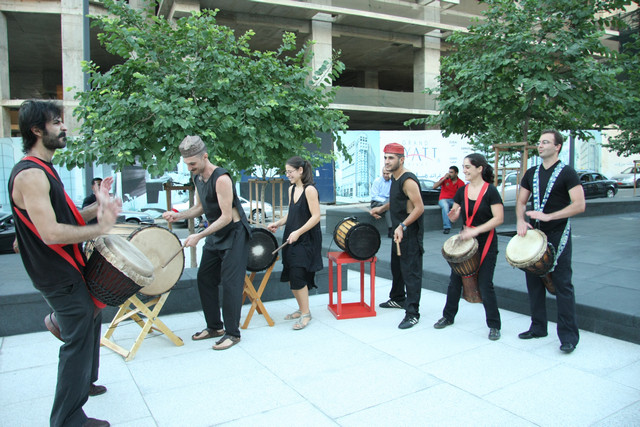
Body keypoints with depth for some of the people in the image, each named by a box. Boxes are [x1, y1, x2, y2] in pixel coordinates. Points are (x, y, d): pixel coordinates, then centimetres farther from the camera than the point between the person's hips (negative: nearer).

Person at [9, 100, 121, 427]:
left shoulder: (44, 170, 12)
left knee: (91, 320, 26)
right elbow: (51, 233, -30)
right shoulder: (29, 175, -21)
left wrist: (97, 206, -2)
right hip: (60, 278, -11)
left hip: (70, 270, 11)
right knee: (78, 340, -2)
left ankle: (84, 382, 47)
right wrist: (100, 227, -22)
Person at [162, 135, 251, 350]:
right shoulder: (197, 178, 5)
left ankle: (232, 333, 3)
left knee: (229, 283, -7)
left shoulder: (221, 178, -23)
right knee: (205, 279, 10)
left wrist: (199, 236, -27)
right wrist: (178, 216, -1)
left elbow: (226, 217, -24)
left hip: (234, 233, -9)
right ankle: (214, 327, 23)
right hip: (215, 234, 9)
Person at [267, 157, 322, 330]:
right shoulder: (292, 189, 11)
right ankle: (301, 309, 27)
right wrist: (278, 223, 4)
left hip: (306, 240, -8)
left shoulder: (309, 189, -14)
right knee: (290, 277, 11)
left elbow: (316, 216, -18)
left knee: (297, 277, -9)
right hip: (291, 239, 8)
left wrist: (298, 232, -22)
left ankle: (306, 314, 6)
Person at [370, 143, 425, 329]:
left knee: (411, 270, -8)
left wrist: (403, 226, -30)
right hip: (399, 230, 11)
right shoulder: (395, 178, 11)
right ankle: (397, 299, 41)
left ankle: (412, 313, -3)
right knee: (396, 266, 22)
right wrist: (382, 208, 15)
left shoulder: (408, 180, -20)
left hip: (410, 232, -10)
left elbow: (419, 208, -25)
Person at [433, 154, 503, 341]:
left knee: (485, 285, -2)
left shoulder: (490, 191, -11)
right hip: (464, 240, 5)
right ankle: (448, 316, 28)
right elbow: (454, 216, 9)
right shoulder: (462, 191, 4)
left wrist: (476, 230, -25)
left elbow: (499, 218, -16)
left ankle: (494, 325, 14)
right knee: (454, 280, 10)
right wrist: (453, 215, -16)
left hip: (486, 243, -5)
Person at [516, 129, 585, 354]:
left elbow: (579, 205, -14)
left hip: (558, 235, -6)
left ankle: (568, 335, 5)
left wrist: (548, 216, -21)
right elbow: (521, 201, 15)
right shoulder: (531, 173, 11)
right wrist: (521, 221, -5)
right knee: (534, 281, 11)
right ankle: (538, 327, 24)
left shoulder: (567, 173, -6)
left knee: (562, 284, -3)